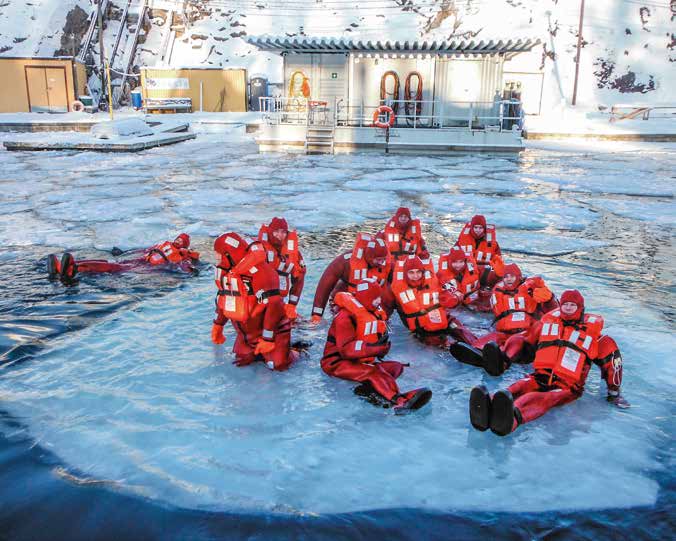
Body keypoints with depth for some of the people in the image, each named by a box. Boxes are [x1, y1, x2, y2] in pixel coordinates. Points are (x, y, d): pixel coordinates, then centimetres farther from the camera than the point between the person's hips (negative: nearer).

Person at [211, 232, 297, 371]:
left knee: (278, 365, -10)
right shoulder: (225, 270, 2)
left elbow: (273, 304, -29)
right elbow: (223, 299, 17)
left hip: (269, 331, -8)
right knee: (241, 361, 10)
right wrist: (217, 325, 19)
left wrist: (267, 338, -24)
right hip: (246, 333, 8)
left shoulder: (258, 269, -27)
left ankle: (291, 352, 19)